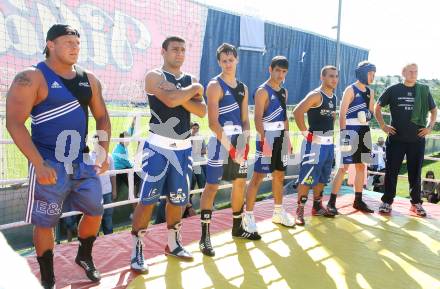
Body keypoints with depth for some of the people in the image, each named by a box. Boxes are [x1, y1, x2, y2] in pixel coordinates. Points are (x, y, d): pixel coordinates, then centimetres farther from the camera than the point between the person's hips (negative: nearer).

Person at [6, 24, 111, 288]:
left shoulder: (89, 80, 7)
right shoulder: (31, 78, -10)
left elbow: (102, 117, 14)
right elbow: (15, 123, -16)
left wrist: (104, 152, 4)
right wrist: (39, 164, -22)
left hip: (82, 162, 6)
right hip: (50, 164, -5)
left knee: (95, 211, 13)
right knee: (45, 223, 6)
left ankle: (84, 257, 39)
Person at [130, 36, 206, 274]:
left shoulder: (190, 80, 13)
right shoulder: (154, 76, -5)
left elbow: (201, 111, -1)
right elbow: (171, 101, -24)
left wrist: (180, 94, -14)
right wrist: (195, 90, -7)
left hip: (183, 148, 6)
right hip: (158, 147, -5)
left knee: (178, 199, 14)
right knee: (147, 200, -3)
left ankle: (173, 244, 31)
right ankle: (137, 251, 10)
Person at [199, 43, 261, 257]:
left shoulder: (242, 88, 14)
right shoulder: (215, 86, -8)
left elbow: (245, 120, 13)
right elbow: (213, 123, -16)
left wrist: (244, 143, -1)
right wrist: (229, 147, -19)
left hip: (239, 141, 8)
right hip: (220, 141, -7)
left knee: (240, 183, 13)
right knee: (212, 186, -6)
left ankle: (237, 227, 30)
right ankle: (205, 236, 1)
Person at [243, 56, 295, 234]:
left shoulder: (284, 91, 14)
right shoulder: (263, 91, -11)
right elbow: (258, 118, -19)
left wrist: (287, 137, 15)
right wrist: (264, 140, -28)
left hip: (281, 138, 8)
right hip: (267, 138, -8)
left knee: (279, 175, 14)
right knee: (258, 176, -6)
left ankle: (278, 212, 27)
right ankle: (248, 215, 2)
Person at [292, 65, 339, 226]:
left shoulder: (334, 97, 13)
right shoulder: (315, 95, -14)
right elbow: (297, 112, -25)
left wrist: (330, 132, 16)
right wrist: (305, 133, -21)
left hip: (329, 143, 9)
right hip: (314, 143, -9)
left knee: (322, 177, 16)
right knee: (307, 178, -5)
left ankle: (317, 206, 30)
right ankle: (299, 211, 3)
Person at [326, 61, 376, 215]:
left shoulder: (370, 92, 14)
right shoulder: (351, 90, -7)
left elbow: (371, 112, 20)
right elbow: (342, 113, -12)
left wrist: (367, 115, -3)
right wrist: (343, 133, -19)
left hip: (364, 131, 8)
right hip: (351, 131, -8)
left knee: (361, 166, 11)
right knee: (344, 167, -10)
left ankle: (358, 200, 22)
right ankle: (331, 202, -5)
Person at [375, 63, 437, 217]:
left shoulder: (424, 90, 6)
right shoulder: (393, 90, 0)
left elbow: (434, 110, 17)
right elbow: (377, 107, 8)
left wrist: (430, 127, 4)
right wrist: (383, 126, -1)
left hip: (417, 140, 2)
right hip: (396, 138, -2)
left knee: (415, 172, 10)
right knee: (392, 171, 2)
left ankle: (416, 203, 22)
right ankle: (387, 202, 12)